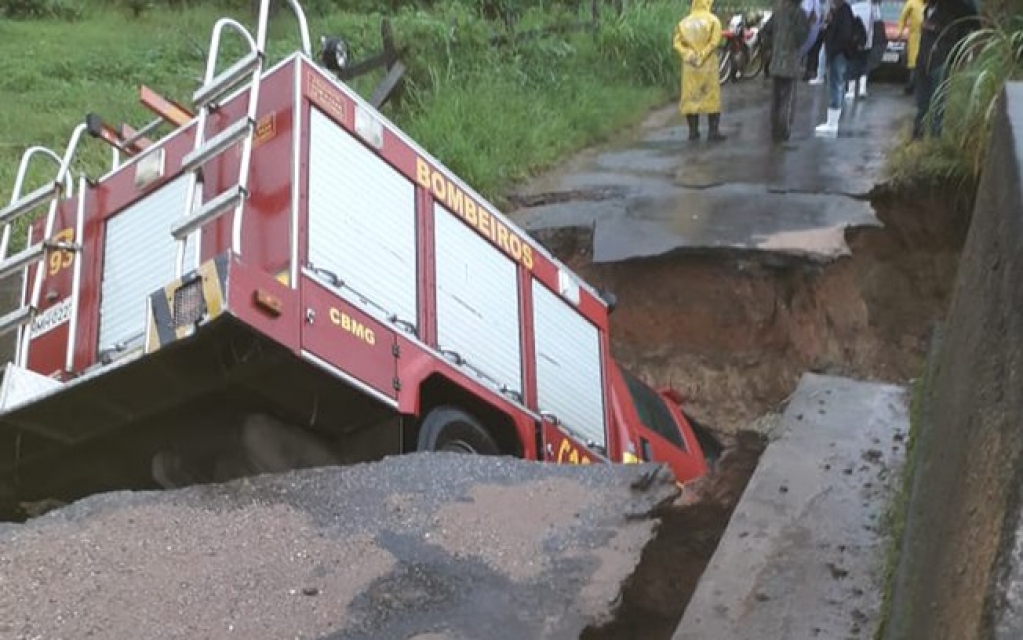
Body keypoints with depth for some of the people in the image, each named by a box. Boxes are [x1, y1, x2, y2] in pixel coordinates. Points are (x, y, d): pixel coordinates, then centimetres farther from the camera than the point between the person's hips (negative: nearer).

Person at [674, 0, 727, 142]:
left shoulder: (683, 22, 7)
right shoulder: (713, 20, -2)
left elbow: (677, 42, -4)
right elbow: (714, 41, -15)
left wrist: (689, 55, -10)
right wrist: (702, 56, -13)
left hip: (689, 65, 3)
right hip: (708, 64, -3)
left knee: (690, 96, 9)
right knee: (712, 96, 3)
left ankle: (693, 131, 9)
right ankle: (713, 131, -1)